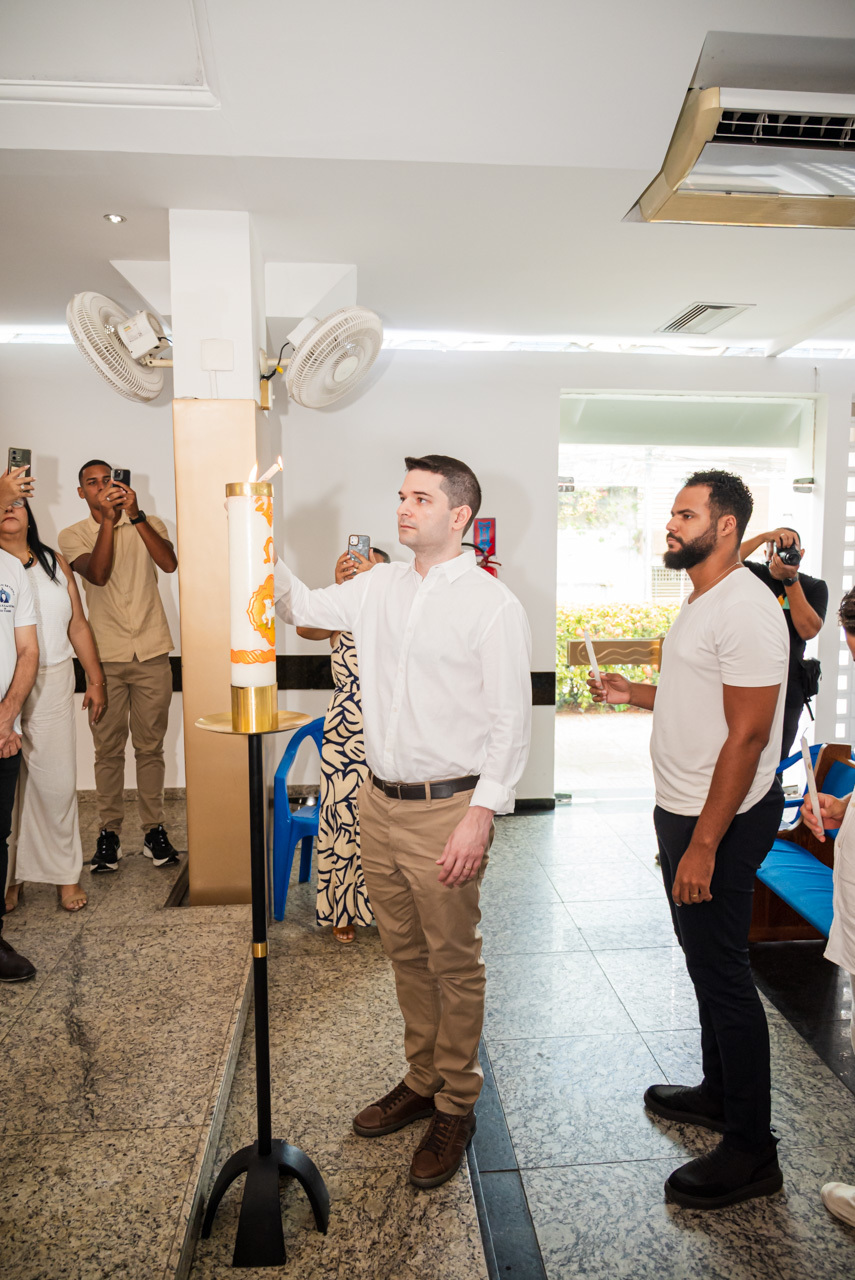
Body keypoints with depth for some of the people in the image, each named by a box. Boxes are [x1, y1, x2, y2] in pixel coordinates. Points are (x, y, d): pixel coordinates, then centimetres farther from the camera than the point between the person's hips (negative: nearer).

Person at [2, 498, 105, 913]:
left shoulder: (55, 563, 10)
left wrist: (95, 680, 11)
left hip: (52, 685, 2)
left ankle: (65, 872, 19)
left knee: (57, 782, 5)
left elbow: (78, 625, 12)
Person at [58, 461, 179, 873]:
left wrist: (135, 515, -18)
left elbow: (170, 563, -12)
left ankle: (153, 829, 15)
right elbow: (97, 573, -13)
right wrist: (108, 518, -18)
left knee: (150, 746, 6)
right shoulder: (73, 536, 6)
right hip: (105, 656, 0)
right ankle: (109, 832, 16)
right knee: (108, 749, 5)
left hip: (152, 653, 0)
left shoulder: (149, 524, 7)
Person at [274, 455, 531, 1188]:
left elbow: (511, 721, -13)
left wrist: (481, 815, -18)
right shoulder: (378, 587, 8)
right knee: (405, 954, 20)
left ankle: (456, 1107, 29)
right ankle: (422, 1080, 40)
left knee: (453, 964, 9)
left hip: (446, 809, -6)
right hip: (380, 803, 6)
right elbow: (303, 606, 17)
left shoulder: (494, 605, -11)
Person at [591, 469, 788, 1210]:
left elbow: (748, 733, -24)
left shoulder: (745, 608, -20)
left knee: (721, 969, 1)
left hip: (722, 821, -10)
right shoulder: (701, 602, 12)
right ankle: (720, 1092, 39)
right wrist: (636, 694, 9)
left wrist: (703, 844, -24)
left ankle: (751, 1152, 17)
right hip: (684, 810, 10)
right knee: (707, 960, 20)